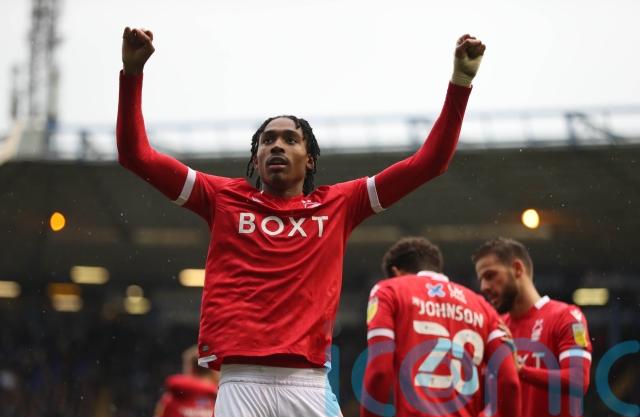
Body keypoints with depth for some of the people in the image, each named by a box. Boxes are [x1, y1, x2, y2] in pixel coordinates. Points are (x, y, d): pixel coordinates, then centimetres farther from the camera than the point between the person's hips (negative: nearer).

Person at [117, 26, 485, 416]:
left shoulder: (339, 204, 16)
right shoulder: (225, 198, 15)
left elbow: (428, 163, 15)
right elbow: (137, 155, 12)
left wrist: (460, 83, 9)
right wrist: (133, 72, 2)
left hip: (308, 381, 1)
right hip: (240, 379, 0)